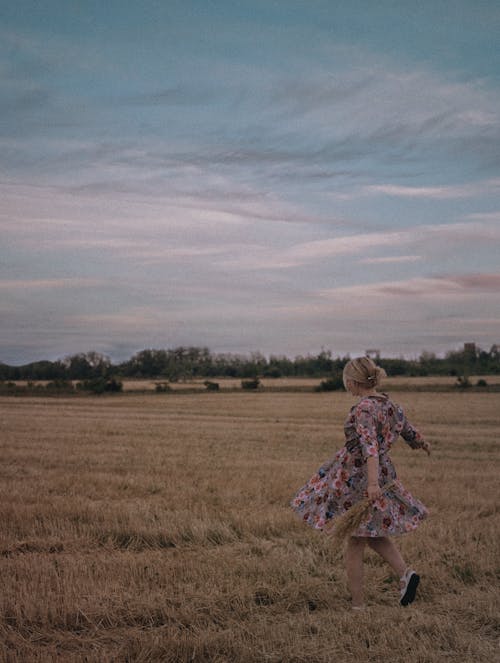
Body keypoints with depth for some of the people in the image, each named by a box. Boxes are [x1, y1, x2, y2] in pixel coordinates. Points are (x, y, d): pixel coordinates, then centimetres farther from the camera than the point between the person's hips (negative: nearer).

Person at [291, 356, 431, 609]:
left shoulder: (363, 410, -20)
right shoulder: (390, 404, 3)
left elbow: (370, 446, -33)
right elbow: (409, 432, 17)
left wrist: (372, 482, -43)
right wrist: (423, 444, 39)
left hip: (356, 479, -7)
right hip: (383, 474, 7)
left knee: (354, 543, 6)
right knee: (374, 534, 24)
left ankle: (358, 604, 14)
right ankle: (405, 573, 5)